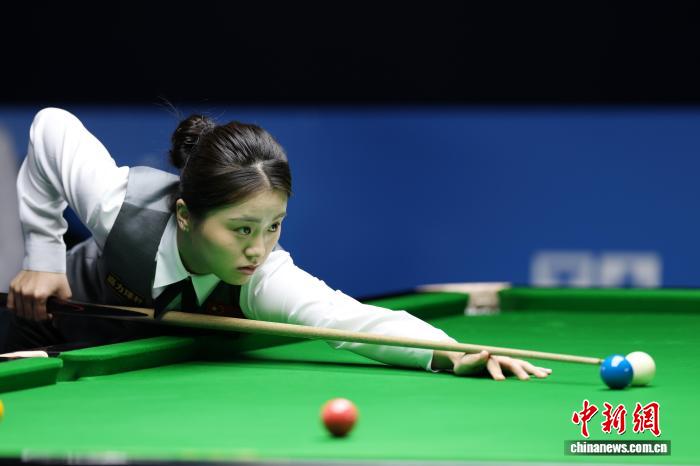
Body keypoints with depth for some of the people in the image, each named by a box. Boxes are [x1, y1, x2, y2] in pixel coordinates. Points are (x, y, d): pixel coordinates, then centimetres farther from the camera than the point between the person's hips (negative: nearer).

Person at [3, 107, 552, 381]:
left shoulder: (261, 277, -38)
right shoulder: (122, 204, -39)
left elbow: (350, 316, -55)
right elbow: (53, 127, -20)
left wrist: (454, 354, -72)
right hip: (52, 342, -1)